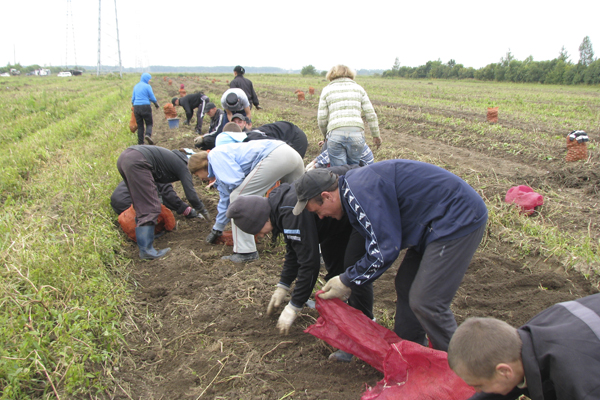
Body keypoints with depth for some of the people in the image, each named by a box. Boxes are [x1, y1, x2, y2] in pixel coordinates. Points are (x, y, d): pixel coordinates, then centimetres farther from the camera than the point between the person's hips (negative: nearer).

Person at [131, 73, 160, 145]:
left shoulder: (136, 86, 13)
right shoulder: (147, 86, -5)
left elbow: (133, 98, 15)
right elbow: (152, 98, -5)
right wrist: (156, 104, 13)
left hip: (136, 107, 5)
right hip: (145, 107, -5)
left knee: (140, 125, 9)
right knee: (149, 123, 6)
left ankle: (140, 142, 5)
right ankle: (148, 135, -24)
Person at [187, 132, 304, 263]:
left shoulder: (215, 155, 3)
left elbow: (235, 181, -12)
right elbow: (225, 199, 42)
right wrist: (217, 229, 53)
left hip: (273, 157, -11)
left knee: (237, 197, -3)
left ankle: (245, 251, 0)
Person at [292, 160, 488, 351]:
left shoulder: (360, 192, -23)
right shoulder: (355, 185, 10)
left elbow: (384, 250, -22)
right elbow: (378, 240, 18)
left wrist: (347, 281, -10)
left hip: (458, 219, -10)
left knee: (425, 303, -9)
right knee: (406, 286, 15)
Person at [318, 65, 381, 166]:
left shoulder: (327, 90, 15)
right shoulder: (358, 88, 19)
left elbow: (322, 118, 11)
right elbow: (371, 114, 12)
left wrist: (326, 135, 27)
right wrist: (376, 135, 21)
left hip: (335, 134, -1)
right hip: (357, 133, 1)